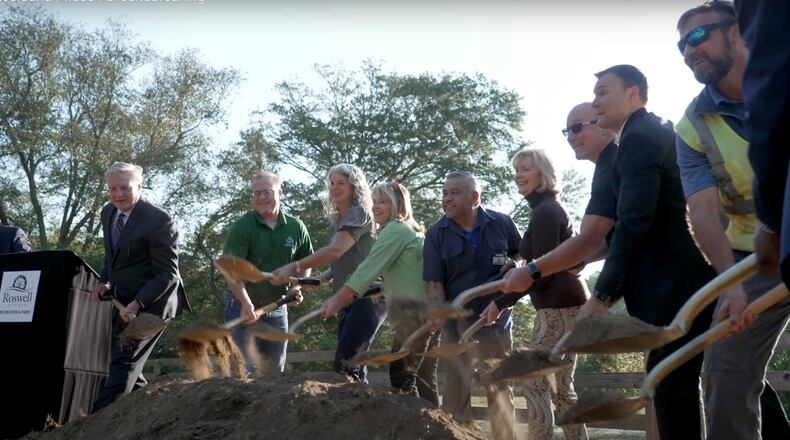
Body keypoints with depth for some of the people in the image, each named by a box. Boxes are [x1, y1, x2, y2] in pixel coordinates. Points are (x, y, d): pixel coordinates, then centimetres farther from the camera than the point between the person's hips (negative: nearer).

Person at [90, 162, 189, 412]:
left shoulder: (159, 221, -20)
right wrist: (104, 283, 4)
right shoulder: (108, 212, 4)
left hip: (149, 302, -9)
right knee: (126, 363, 14)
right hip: (125, 301, 9)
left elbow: (167, 274, -19)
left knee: (124, 363, -12)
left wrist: (138, 304, -27)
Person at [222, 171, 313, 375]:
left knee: (275, 371, 15)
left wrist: (296, 287, -7)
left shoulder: (296, 227, -2)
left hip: (277, 307, 4)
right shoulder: (241, 227, -14)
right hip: (243, 306, -4)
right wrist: (246, 303, -37)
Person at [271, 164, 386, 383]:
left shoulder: (359, 213, -11)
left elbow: (336, 250, -26)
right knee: (352, 364, 8)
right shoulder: (339, 218, 17)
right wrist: (322, 279, 8)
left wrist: (294, 267, -33)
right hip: (348, 300, 9)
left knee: (345, 363, -20)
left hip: (368, 296, -9)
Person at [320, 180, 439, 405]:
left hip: (415, 311, -10)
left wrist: (337, 300, -17)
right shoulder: (409, 230, 21)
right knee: (423, 377, 13)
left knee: (401, 374, -8)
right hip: (430, 308, 10)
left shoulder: (395, 230, -9)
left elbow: (368, 268, -16)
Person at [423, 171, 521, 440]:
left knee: (499, 387, 9)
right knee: (456, 386, 10)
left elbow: (522, 253, 13)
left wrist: (513, 266, -9)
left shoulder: (502, 224, -4)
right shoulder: (436, 234, -5)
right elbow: (434, 283, -8)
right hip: (456, 319, 0)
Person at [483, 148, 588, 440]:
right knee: (561, 388, 12)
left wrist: (501, 302, -17)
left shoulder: (545, 211, -13)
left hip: (558, 306, -11)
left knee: (535, 384, -9)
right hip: (566, 303, 11)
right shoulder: (551, 207, 19)